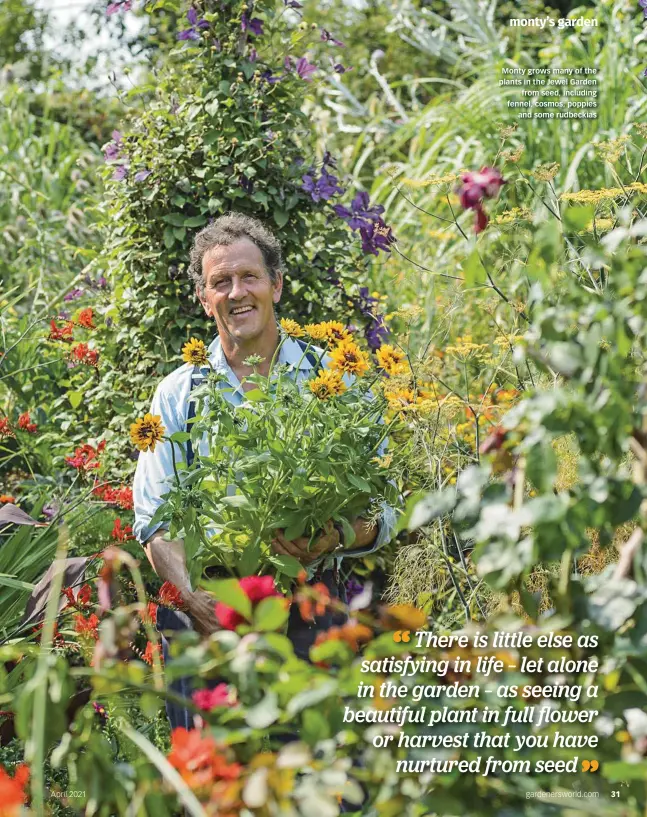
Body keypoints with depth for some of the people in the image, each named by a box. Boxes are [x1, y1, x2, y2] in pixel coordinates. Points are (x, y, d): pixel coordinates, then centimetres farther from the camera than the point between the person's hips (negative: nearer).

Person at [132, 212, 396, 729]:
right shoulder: (178, 394, 10)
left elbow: (382, 512, 5)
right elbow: (155, 519, 3)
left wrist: (336, 538, -18)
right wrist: (192, 597, -15)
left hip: (310, 618, -1)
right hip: (204, 622, 1)